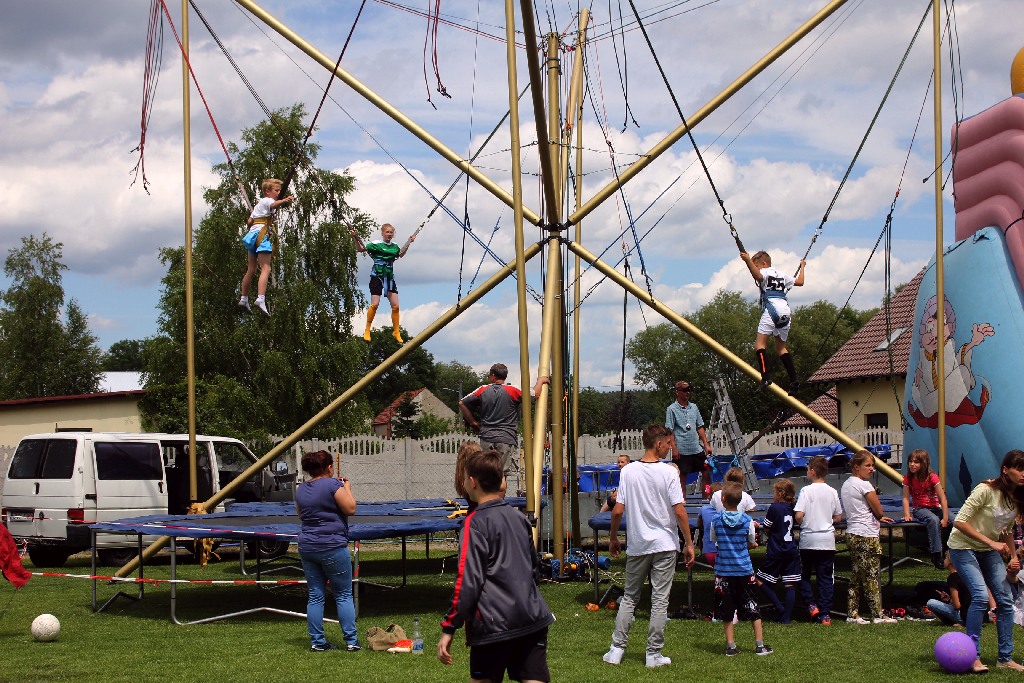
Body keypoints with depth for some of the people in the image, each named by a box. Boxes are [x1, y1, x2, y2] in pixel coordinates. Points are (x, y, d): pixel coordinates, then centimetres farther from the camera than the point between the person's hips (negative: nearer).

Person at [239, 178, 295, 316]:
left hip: (252, 233, 10)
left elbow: (249, 222, 23)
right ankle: (261, 299, -35)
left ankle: (243, 300, 25)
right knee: (266, 269, -19)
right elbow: (274, 204, -27)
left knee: (251, 270, 17)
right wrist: (285, 200, -48)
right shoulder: (267, 200, -1)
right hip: (262, 234, -10)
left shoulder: (259, 204, 27)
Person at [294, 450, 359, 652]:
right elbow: (350, 508, -13)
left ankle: (317, 641, 10)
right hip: (332, 547, -6)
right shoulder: (333, 485, -12)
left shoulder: (301, 489, 10)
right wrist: (347, 488, 3)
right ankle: (351, 641, 2)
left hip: (307, 548, 6)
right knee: (344, 595, 3)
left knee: (315, 595, 10)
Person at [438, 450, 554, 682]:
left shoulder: (476, 523, -9)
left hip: (494, 626, -6)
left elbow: (468, 581, -14)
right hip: (533, 620, 6)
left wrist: (448, 628, -10)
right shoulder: (518, 517, 12)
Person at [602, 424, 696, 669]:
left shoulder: (628, 471, -3)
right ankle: (654, 655, 7)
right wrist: (689, 544, -4)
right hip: (665, 545, -3)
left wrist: (613, 538, 12)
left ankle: (616, 649, 11)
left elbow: (618, 511, -3)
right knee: (660, 600, 4)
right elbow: (679, 512, -13)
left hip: (637, 546, 3)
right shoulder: (669, 472, -10)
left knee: (629, 597, 13)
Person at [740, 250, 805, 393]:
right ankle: (794, 380, 9)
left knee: (760, 343, -13)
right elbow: (800, 282, 39)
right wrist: (802, 267, 56)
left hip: (772, 308, -8)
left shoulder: (765, 272, 6)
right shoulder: (782, 274, 27)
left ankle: (765, 377, -32)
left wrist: (748, 261, -29)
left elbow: (758, 276, -20)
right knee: (781, 347, 18)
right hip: (785, 310, 8)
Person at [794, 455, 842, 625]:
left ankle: (811, 604, 2)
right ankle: (825, 614, 2)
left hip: (808, 540, -3)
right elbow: (838, 518, 8)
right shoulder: (832, 492, 3)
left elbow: (798, 516, -16)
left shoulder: (806, 490, -9)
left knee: (804, 574, 15)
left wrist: (799, 523, 5)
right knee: (826, 578, 5)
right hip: (828, 540, 3)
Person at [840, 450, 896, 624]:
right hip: (867, 536, -9)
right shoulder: (864, 485, -13)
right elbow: (879, 511, -9)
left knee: (856, 577, 11)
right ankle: (878, 615, 0)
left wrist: (877, 518, 23)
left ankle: (852, 614, 12)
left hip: (852, 535, 9)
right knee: (872, 577, -4)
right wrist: (878, 516, 12)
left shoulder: (846, 484, 14)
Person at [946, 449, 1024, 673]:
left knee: (1005, 600, 0)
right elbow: (959, 522, -25)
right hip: (963, 547, -7)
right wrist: (991, 543, -26)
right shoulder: (986, 490, -23)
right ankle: (973, 657, -13)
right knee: (980, 596, -21)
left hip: (989, 551, 7)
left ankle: (1005, 658, 10)